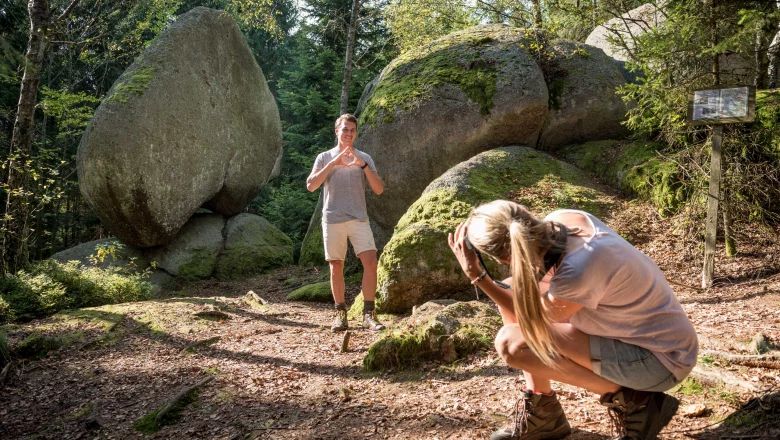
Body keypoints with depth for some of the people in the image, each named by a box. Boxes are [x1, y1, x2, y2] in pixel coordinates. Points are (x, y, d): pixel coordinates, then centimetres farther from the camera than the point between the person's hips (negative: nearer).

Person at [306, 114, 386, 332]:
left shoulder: (364, 158, 12)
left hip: (359, 218, 1)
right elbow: (311, 185, -4)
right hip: (332, 219, 0)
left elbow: (379, 189, 2)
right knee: (336, 267, 3)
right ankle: (340, 313, 14)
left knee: (370, 262, -12)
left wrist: (363, 165, -11)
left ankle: (368, 314, -7)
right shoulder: (325, 157, 10)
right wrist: (333, 164, -12)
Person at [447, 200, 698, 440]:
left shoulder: (578, 270, -35)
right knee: (513, 291, 1)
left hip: (663, 357, -8)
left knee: (512, 343, -21)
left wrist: (477, 276, -19)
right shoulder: (561, 219, -13)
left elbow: (532, 318, -16)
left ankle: (632, 404, -4)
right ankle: (540, 411, 11)